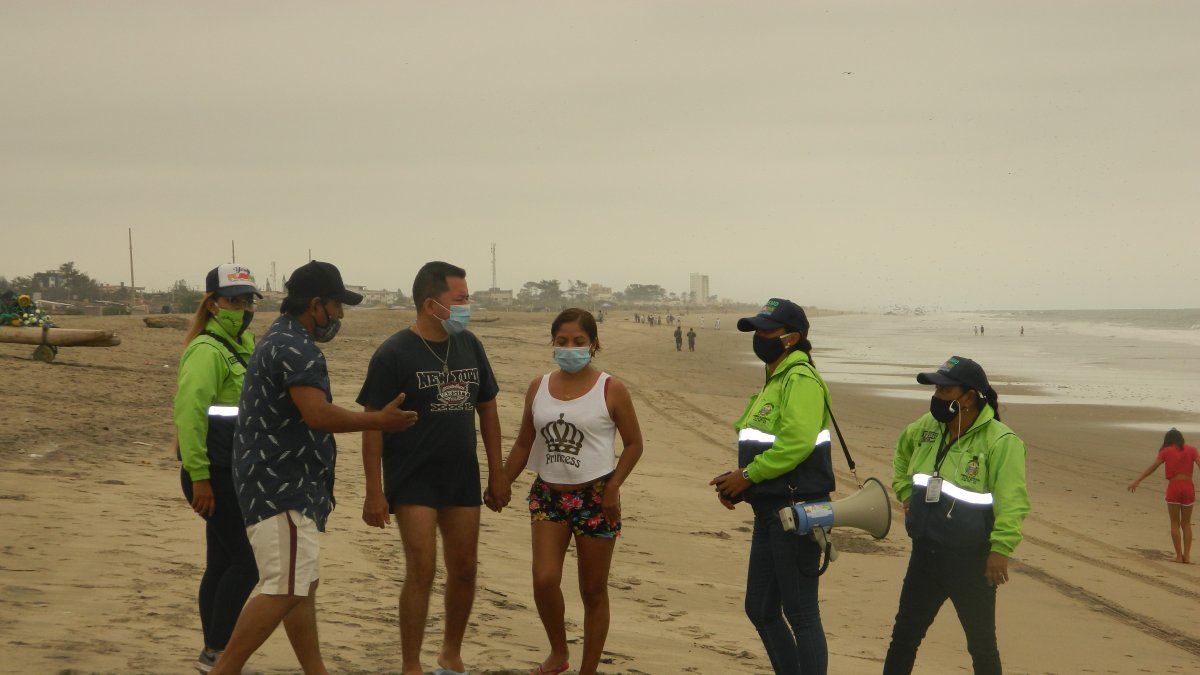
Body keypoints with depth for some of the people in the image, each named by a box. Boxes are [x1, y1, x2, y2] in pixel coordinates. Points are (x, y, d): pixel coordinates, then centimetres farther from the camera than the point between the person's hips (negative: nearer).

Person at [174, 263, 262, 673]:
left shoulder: (242, 344, 15)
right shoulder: (208, 350, -14)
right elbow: (189, 413, -22)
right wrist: (199, 477, -25)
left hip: (234, 473, 9)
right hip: (215, 474, -9)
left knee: (223, 563, 12)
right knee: (247, 561, -8)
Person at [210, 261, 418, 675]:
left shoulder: (281, 341, 18)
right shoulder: (294, 347, -17)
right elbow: (317, 414, -26)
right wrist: (379, 422, -16)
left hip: (285, 486, 12)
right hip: (282, 489, -12)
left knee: (304, 583, 15)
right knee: (286, 590, -13)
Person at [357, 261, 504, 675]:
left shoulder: (469, 345, 5)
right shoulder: (394, 354, -11)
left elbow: (487, 409, 14)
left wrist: (497, 472, 11)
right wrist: (374, 492, -14)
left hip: (462, 478, 5)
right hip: (412, 481, -5)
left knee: (464, 569, 10)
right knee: (421, 571, -9)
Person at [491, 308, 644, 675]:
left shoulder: (610, 390, -5)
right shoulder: (539, 387, 6)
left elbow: (634, 443, 0)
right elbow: (524, 443, 14)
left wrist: (613, 486, -12)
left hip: (594, 497, -3)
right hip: (548, 494, 3)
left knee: (593, 591, 4)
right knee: (544, 580, -10)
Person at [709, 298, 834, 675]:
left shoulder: (801, 379, -14)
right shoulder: (776, 380, 18)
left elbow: (797, 443, -26)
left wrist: (748, 475, -18)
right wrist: (738, 478, 6)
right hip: (771, 510, 11)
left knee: (800, 613, -6)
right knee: (760, 609, 15)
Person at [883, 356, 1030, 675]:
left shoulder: (1000, 441, -18)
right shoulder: (927, 427, 4)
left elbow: (1012, 502, -21)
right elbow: (901, 454, 27)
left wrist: (1000, 550, -26)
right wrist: (905, 492, 17)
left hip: (971, 563, -6)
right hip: (925, 554, 7)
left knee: (981, 644, 8)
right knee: (904, 635, 14)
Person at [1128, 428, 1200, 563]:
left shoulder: (1166, 451, 5)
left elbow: (1153, 467, -2)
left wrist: (1137, 481, -3)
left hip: (1173, 487, -2)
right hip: (1188, 488, 2)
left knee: (1175, 523, 8)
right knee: (1186, 524, 13)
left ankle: (1179, 555, 3)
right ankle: (1187, 555, 5)